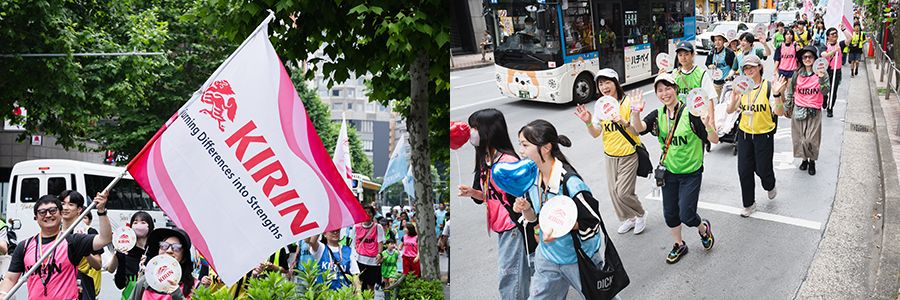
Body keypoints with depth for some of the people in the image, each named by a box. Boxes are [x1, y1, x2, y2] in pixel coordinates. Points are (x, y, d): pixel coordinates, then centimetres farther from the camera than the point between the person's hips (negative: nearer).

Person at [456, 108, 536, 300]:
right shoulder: (484, 159, 9)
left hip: (513, 228, -9)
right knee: (504, 276, 15)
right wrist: (473, 193, -2)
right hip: (500, 228, 9)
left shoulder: (508, 161, -18)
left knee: (508, 277, -4)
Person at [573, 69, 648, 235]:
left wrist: (624, 122, -33)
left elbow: (637, 131, -15)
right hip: (610, 156, 5)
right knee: (613, 191, 10)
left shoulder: (628, 102, -14)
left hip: (629, 155, -5)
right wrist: (588, 122, -17)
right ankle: (629, 219, 33)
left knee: (623, 192, -8)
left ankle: (641, 214, 21)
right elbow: (596, 134, 3)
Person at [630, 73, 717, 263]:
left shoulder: (690, 113, -15)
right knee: (670, 213, 12)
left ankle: (703, 228, 29)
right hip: (668, 171, 5)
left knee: (686, 215, -6)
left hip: (691, 172, -4)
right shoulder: (658, 115, -1)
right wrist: (636, 112, -39)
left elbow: (715, 140, -15)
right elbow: (639, 127, -19)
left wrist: (708, 126, -36)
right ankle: (679, 245, 36)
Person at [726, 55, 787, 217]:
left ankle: (770, 187, 42)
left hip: (764, 135, -3)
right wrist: (734, 100, -23)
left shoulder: (768, 87, -11)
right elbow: (729, 111, -2)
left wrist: (777, 95, -34)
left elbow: (780, 113, -18)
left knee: (762, 169, 6)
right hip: (744, 133, 3)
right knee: (744, 170, 6)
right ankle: (749, 204, 23)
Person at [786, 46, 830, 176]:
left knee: (811, 139, -5)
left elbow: (824, 91, -15)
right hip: (799, 110, 3)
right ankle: (804, 159, 27)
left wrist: (821, 78, -29)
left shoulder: (821, 73, -4)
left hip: (814, 111, -3)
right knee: (799, 137, 6)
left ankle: (812, 161, 15)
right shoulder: (798, 74, 4)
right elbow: (791, 91, 16)